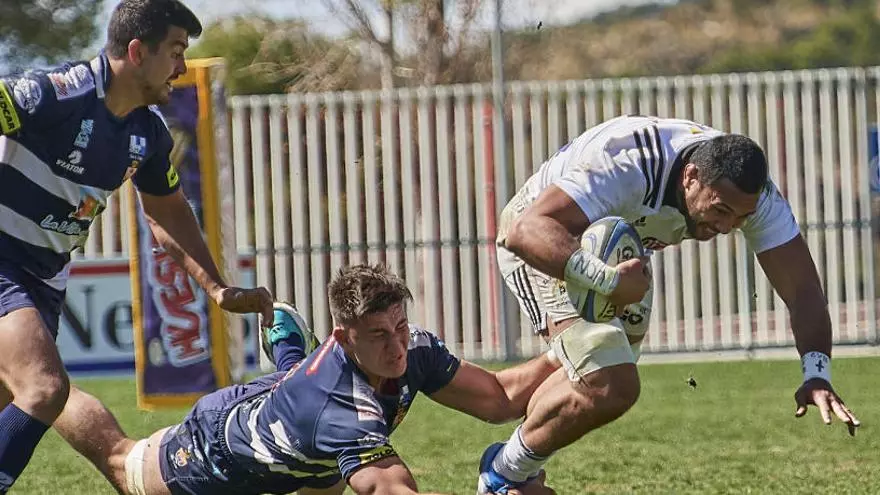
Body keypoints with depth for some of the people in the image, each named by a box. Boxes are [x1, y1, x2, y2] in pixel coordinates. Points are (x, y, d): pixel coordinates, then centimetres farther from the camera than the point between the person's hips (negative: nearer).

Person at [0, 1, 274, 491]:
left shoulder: (150, 132, 4)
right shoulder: (54, 95, -22)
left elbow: (168, 210, 20)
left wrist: (219, 289, 16)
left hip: (45, 277, 8)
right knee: (46, 387, -26)